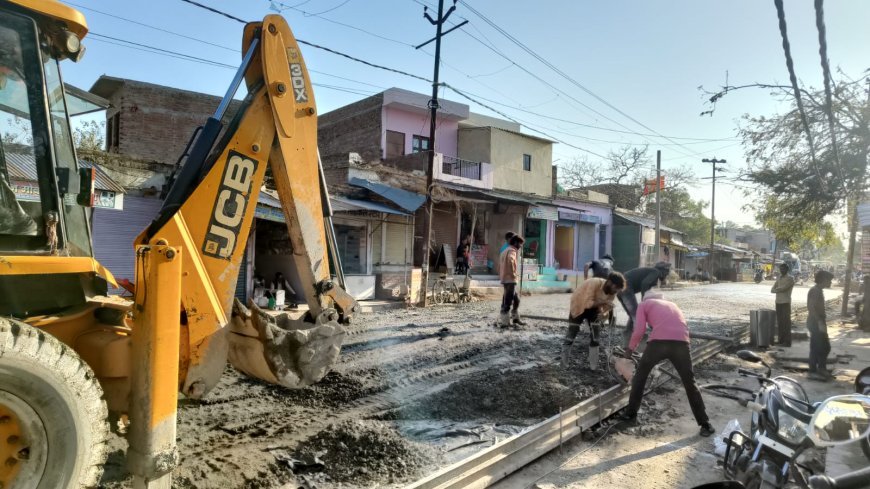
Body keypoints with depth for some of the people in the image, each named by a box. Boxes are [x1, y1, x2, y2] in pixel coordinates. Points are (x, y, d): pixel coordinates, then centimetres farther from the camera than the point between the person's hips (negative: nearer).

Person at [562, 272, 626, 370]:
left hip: (594, 308, 5)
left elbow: (606, 308, -9)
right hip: (579, 305, -5)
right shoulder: (595, 283, -37)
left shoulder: (612, 292, -17)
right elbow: (588, 303, -39)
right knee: (571, 333, -1)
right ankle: (564, 362, 13)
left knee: (595, 334, -2)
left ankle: (593, 365, 7)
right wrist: (603, 302, -47)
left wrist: (604, 314, -30)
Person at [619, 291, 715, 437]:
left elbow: (639, 330, 8)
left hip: (659, 341, -3)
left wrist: (630, 348, 22)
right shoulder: (672, 304, 35)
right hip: (681, 342, 3)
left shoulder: (644, 304, 22)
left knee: (640, 375, 18)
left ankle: (631, 414, 23)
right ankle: (705, 424, 19)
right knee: (690, 383, 17)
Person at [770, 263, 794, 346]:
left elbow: (783, 288, -18)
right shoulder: (779, 278, 15)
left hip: (786, 302, -6)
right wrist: (779, 290, -11)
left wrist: (776, 289, 0)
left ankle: (787, 341, -3)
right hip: (778, 302, 6)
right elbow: (772, 290, 8)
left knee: (786, 322, -5)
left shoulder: (790, 278, -5)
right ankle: (781, 339, 13)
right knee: (779, 321, 8)